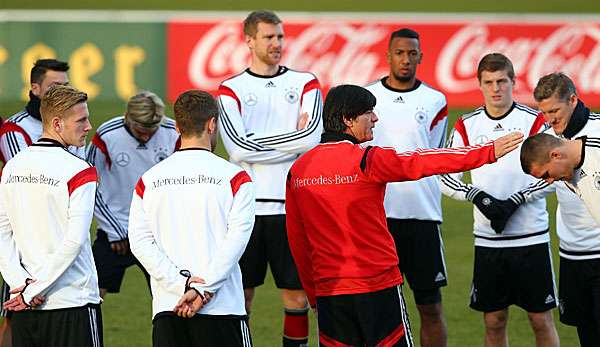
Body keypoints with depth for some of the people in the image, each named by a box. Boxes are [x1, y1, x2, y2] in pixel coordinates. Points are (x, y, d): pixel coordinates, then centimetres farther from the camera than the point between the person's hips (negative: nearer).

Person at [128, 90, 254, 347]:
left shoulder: (148, 180, 9)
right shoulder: (235, 177, 0)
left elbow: (140, 242, 0)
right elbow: (236, 239, -9)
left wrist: (182, 284, -5)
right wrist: (203, 290, -11)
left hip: (166, 310, 3)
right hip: (222, 308, -3)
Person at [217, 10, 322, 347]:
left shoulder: (305, 83, 9)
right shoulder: (231, 89, 6)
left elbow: (313, 137, -8)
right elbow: (238, 148, -9)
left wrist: (260, 143, -7)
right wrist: (292, 139, -5)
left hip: (291, 207, 1)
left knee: (297, 294, 2)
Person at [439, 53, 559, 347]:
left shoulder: (534, 122, -1)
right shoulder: (466, 127, 5)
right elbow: (446, 176, 4)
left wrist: (513, 202, -15)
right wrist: (478, 196, -13)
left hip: (531, 237, -2)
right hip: (487, 241, 2)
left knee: (541, 320, 0)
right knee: (494, 320, 6)